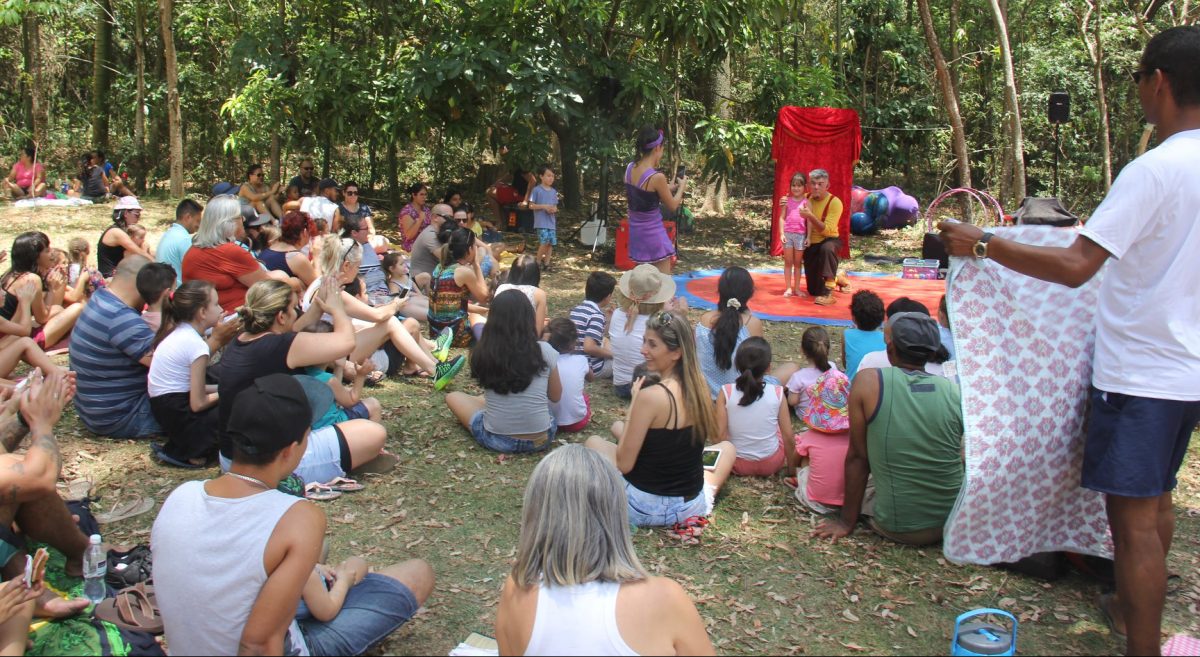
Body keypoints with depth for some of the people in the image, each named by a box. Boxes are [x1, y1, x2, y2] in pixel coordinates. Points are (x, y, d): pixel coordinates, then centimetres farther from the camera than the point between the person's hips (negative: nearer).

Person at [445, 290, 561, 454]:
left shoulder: (481, 353, -7)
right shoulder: (544, 351, -9)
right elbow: (555, 397, 4)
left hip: (496, 440, -1)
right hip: (540, 440, 2)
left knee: (453, 397, 23)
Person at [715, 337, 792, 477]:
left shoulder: (726, 392, -17)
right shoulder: (778, 393, -15)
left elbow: (720, 435, -14)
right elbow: (788, 435, -9)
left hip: (738, 465, 0)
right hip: (771, 464, 0)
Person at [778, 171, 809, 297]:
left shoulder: (806, 202, 2)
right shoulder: (787, 201, 5)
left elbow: (809, 220, 1)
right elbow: (782, 218, 5)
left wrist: (808, 237, -4)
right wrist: (782, 233, -5)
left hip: (800, 235, -1)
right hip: (788, 233, 1)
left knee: (798, 262, 7)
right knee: (788, 262, 4)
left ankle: (796, 288, 14)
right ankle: (788, 288, 8)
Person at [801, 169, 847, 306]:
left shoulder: (834, 202, -19)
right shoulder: (806, 198, -5)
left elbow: (827, 230, -27)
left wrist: (811, 216, -39)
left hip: (829, 241, -5)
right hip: (810, 245, 5)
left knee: (827, 248, -44)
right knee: (813, 291, 8)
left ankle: (829, 293, -36)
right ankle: (837, 279, 40)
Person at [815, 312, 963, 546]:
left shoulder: (868, 381, -11)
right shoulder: (956, 392, -6)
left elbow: (857, 456, -5)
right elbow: (959, 457, 6)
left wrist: (847, 521, 5)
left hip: (898, 528, -3)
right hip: (956, 523, 3)